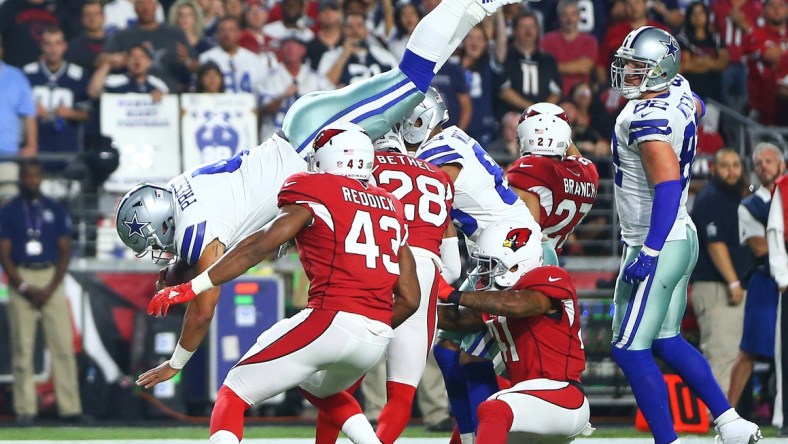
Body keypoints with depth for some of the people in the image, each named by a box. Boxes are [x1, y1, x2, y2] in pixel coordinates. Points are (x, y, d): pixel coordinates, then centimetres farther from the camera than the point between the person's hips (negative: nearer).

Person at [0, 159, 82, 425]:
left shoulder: (56, 211, 9)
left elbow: (65, 251, 6)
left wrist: (50, 289, -7)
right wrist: (24, 288, -11)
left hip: (51, 280, 1)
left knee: (63, 344, -5)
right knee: (22, 348, -4)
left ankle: (69, 407, -6)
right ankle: (25, 410, -3)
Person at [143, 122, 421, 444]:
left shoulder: (313, 192, 4)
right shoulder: (391, 208, 20)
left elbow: (260, 246, -7)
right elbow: (410, 299, 18)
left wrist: (193, 287, -7)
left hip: (331, 321, -6)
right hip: (378, 338, 6)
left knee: (234, 395, 2)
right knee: (319, 388, 36)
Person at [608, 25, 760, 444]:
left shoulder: (648, 119, -22)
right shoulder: (678, 92, 4)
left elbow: (669, 186, -29)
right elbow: (698, 109, 30)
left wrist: (650, 251, -30)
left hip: (658, 246, -10)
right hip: (683, 237, 10)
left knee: (631, 350, -5)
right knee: (666, 342, 18)